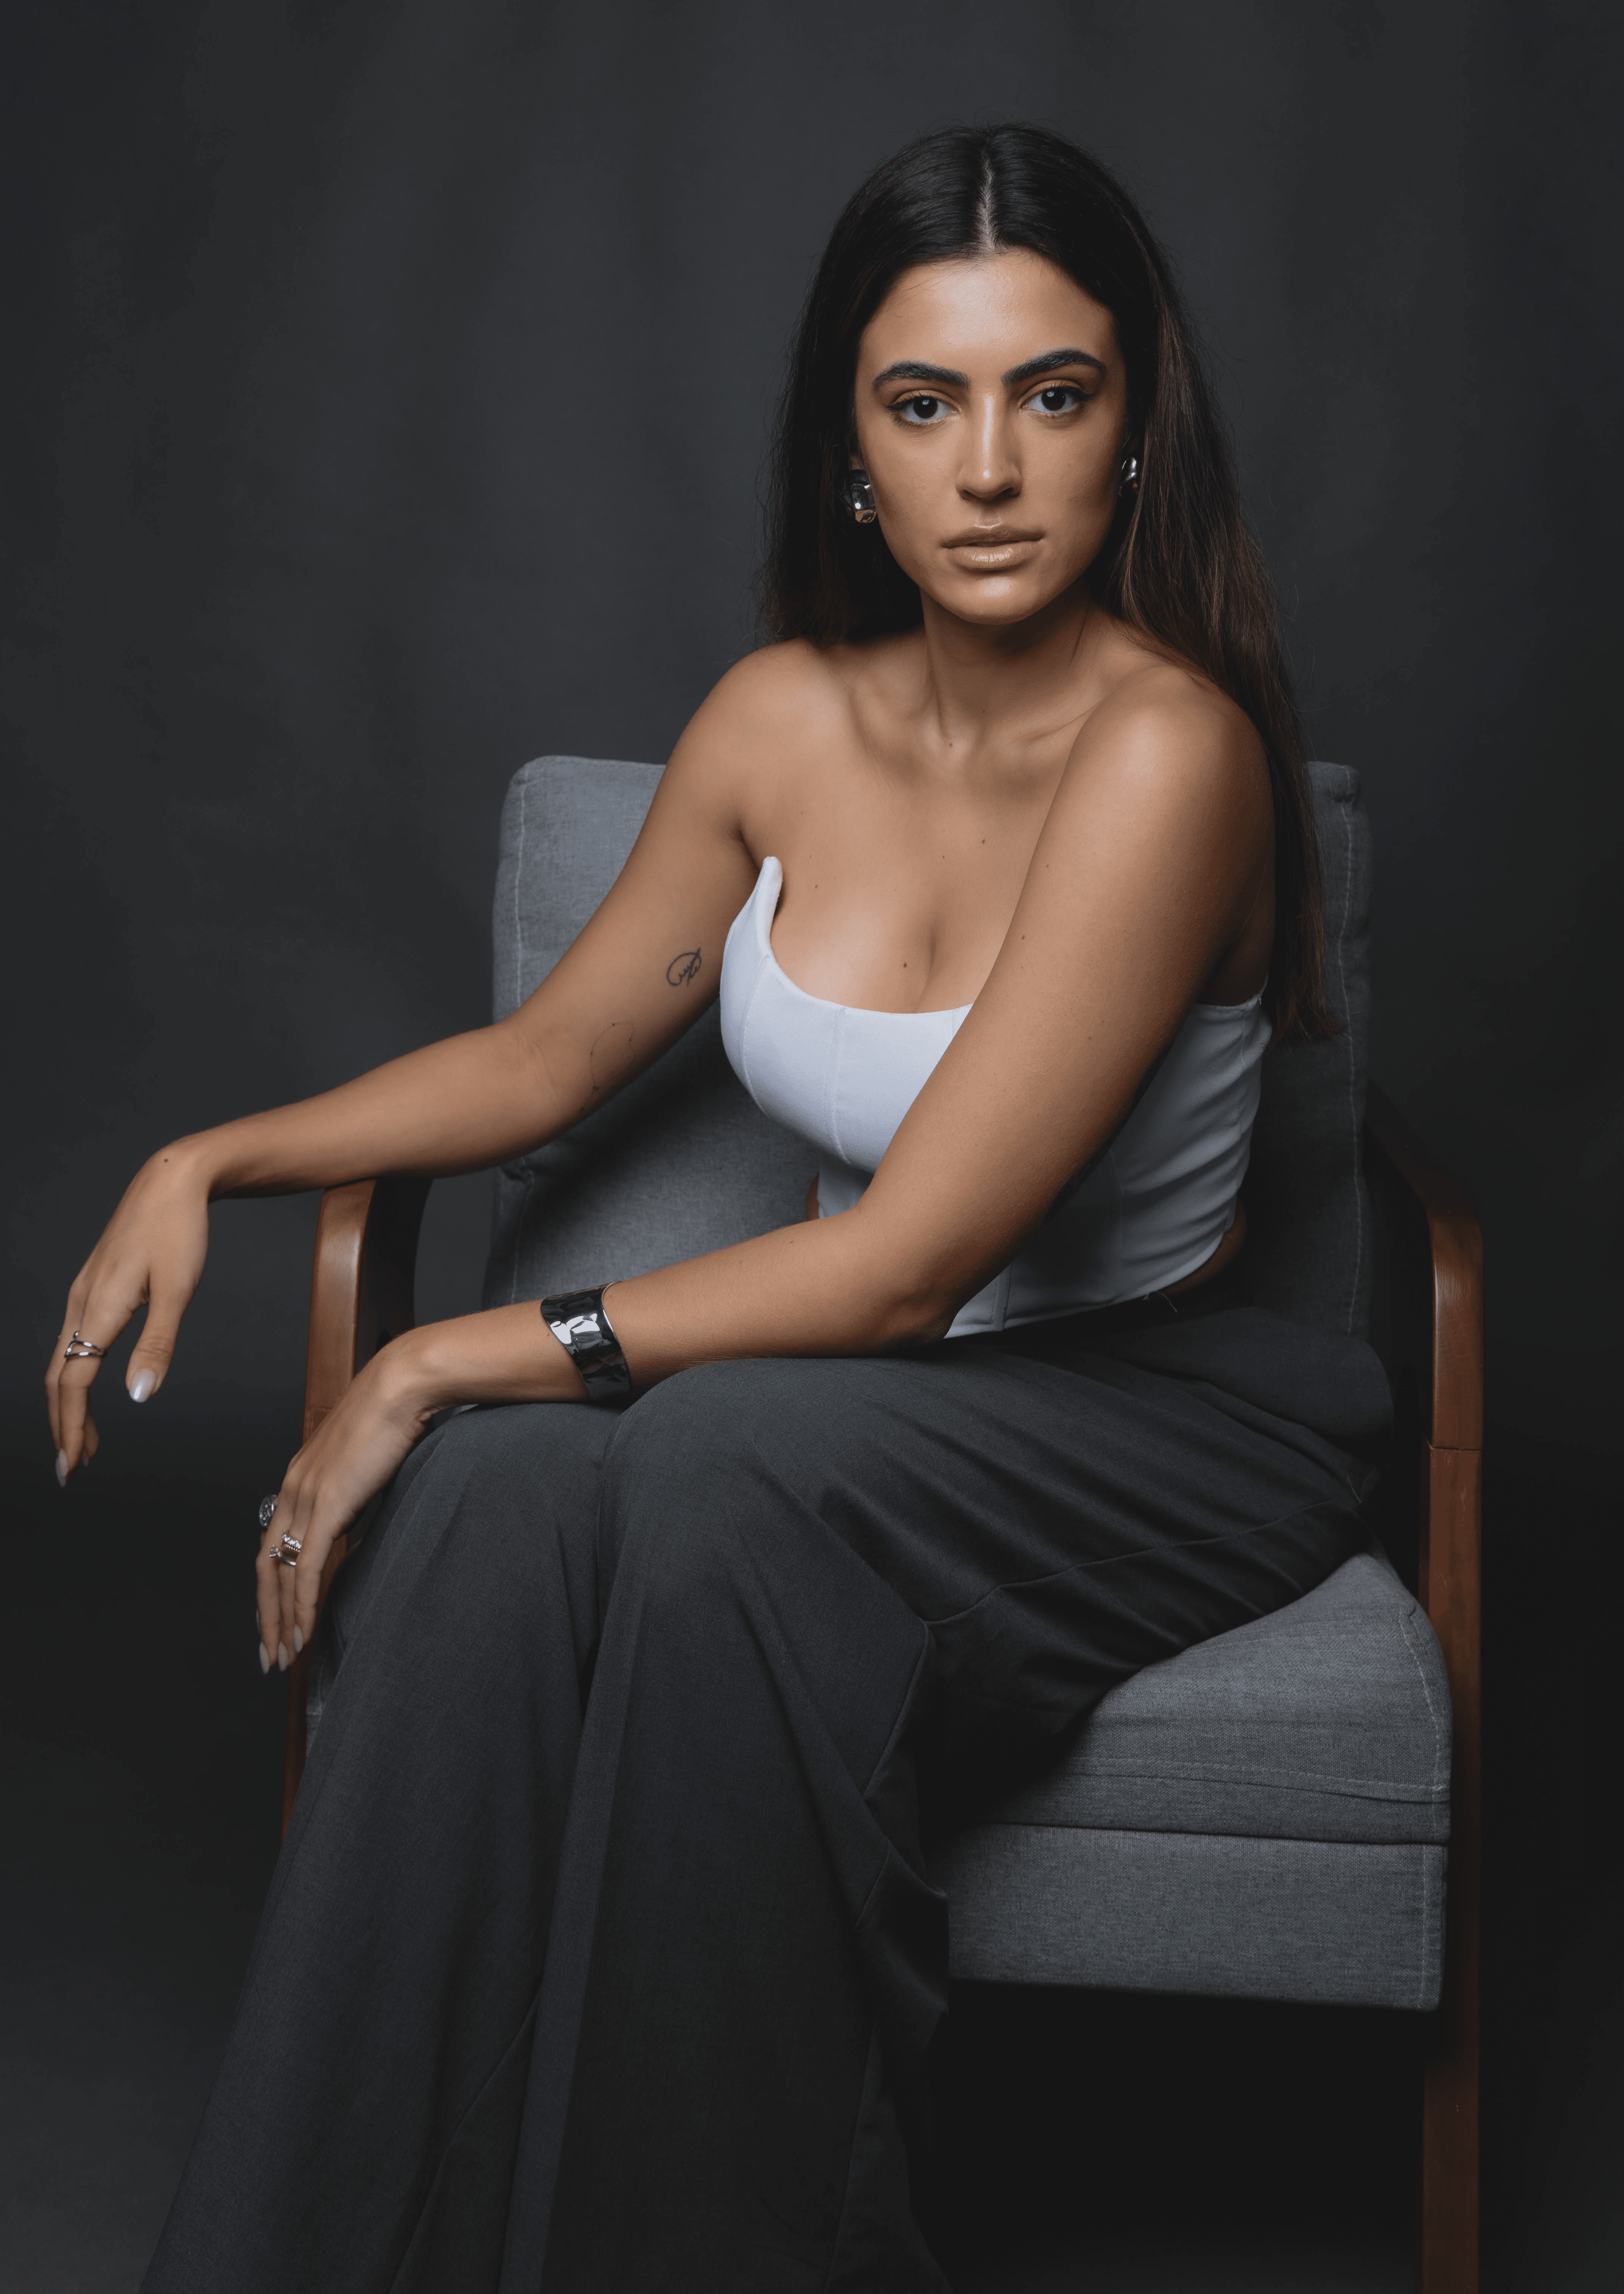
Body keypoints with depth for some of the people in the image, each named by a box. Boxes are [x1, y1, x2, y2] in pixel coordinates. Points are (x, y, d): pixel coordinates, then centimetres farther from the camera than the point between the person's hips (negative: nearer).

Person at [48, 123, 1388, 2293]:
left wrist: (457, 1355, -20)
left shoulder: (1168, 752, -23)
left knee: (726, 1473, -35)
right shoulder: (786, 721, -1)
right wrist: (205, 1162, 3)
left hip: (1167, 1413, -5)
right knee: (500, 1489, -27)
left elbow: (902, 1265, -25)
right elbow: (547, 1057, 13)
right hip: (877, 1383, 5)